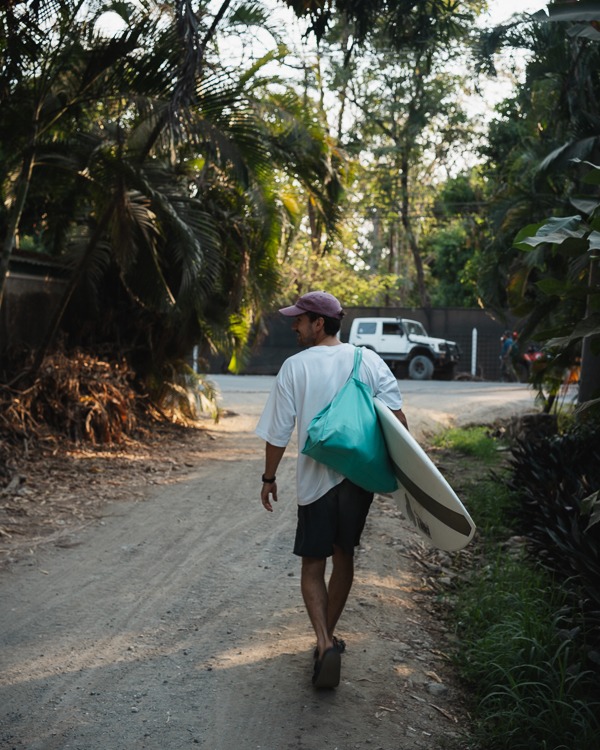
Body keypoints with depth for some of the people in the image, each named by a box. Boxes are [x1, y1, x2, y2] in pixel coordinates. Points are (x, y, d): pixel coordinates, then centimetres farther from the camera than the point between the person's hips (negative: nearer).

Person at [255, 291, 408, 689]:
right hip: (360, 476, 3)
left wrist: (269, 478, 8)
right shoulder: (369, 360, 0)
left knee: (313, 563, 8)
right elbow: (397, 417, -4)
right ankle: (329, 636, 31)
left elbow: (278, 434, -4)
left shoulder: (296, 366, -7)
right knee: (343, 555, 18)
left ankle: (325, 644, -10)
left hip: (316, 478, -3)